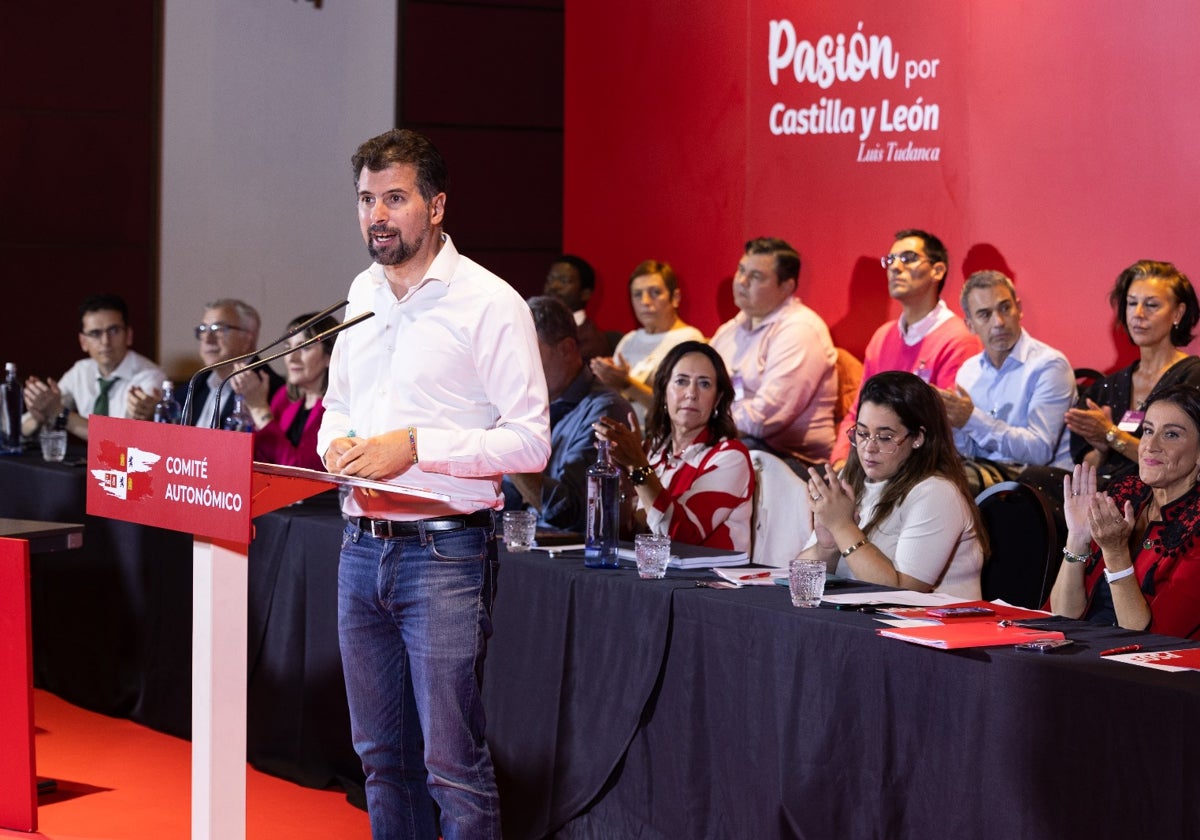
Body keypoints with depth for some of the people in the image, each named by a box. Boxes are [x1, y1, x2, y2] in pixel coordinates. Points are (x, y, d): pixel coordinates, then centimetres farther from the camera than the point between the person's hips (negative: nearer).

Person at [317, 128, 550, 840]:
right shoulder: (363, 294, 13)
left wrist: (415, 446, -19)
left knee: (452, 760, -5)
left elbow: (529, 441, -12)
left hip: (444, 549, -7)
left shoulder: (490, 303, -8)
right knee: (382, 753, 13)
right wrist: (336, 444, 1)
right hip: (362, 544, 7)